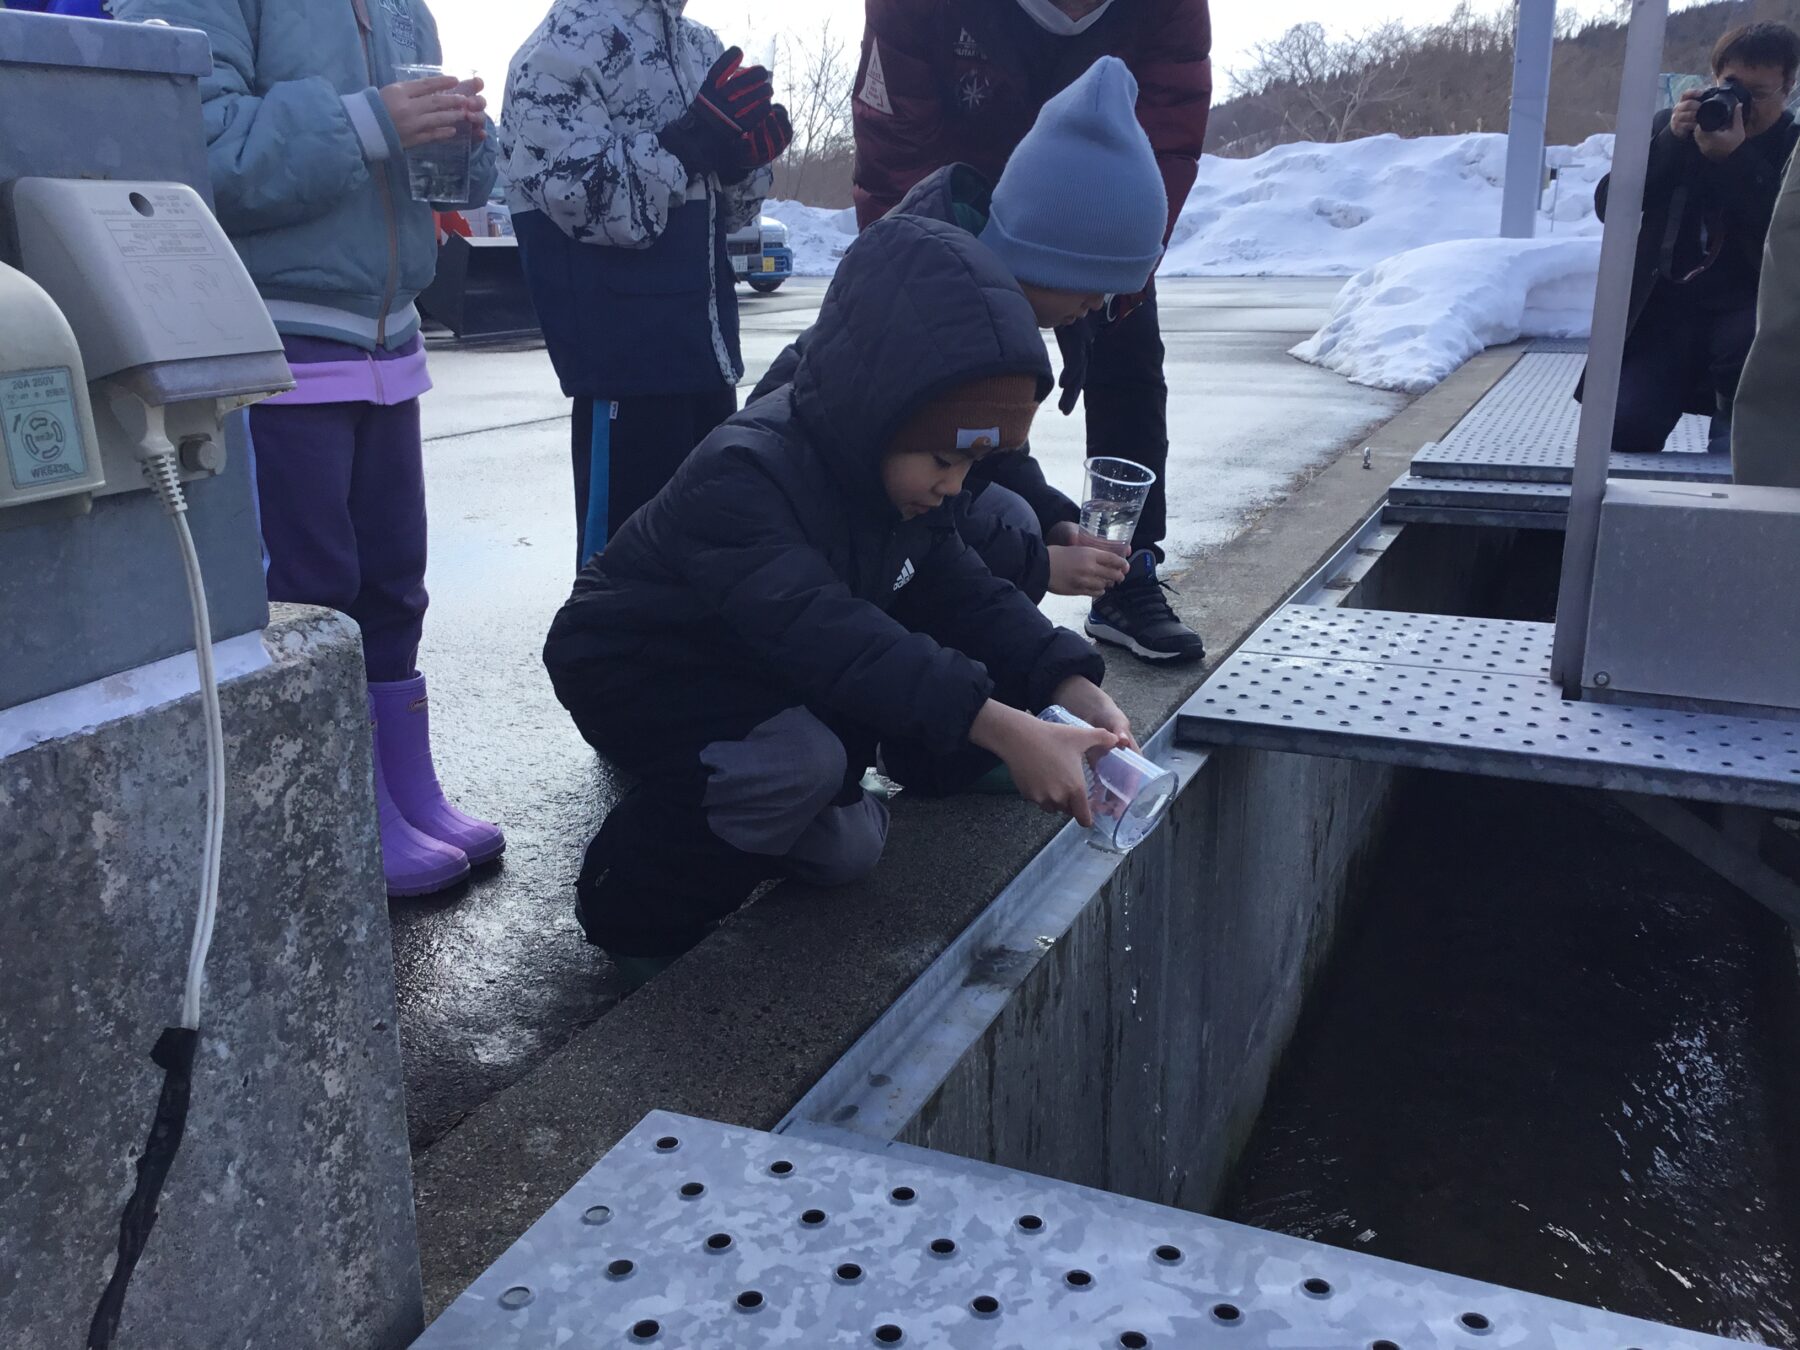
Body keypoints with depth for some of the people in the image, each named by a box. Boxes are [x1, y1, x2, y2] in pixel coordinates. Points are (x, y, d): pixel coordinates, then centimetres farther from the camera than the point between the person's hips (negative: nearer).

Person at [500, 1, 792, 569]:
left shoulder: (700, 47, 15)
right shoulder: (561, 51, -8)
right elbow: (586, 202, -19)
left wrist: (746, 153, -3)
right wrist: (694, 141, -22)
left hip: (708, 347, 8)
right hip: (628, 352, -8)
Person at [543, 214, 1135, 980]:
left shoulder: (887, 468, -7)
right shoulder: (741, 476, -34)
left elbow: (960, 593, -9)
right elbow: (817, 630, -48)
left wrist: (1069, 685, -27)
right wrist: (999, 726, -57)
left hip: (753, 671, 8)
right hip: (634, 668, -8)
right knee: (800, 759, -35)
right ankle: (634, 915, -12)